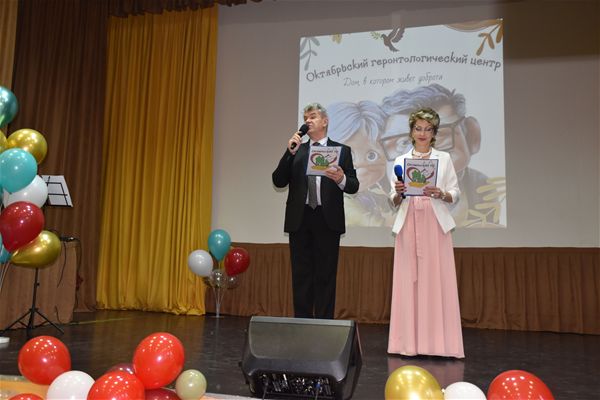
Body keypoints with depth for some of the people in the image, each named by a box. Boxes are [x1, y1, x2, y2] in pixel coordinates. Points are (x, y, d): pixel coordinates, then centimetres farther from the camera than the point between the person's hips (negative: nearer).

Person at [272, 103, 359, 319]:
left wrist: (341, 179, -20)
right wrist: (290, 152, -7)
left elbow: (354, 186, 2)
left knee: (325, 276, 3)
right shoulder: (296, 150, 13)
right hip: (299, 220, 2)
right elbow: (278, 181, 2)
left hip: (328, 220, -2)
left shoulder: (342, 150, 7)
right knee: (301, 275, 8)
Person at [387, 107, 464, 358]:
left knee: (437, 281, -5)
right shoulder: (400, 161, 13)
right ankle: (410, 343, 6)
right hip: (408, 224, 1)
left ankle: (439, 343, 2)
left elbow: (455, 194, 7)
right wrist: (398, 192, -11)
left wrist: (440, 194, -13)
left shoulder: (444, 158, 11)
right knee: (409, 281, -1)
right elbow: (394, 201, 11)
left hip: (435, 224, -1)